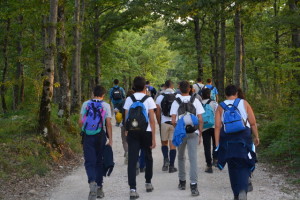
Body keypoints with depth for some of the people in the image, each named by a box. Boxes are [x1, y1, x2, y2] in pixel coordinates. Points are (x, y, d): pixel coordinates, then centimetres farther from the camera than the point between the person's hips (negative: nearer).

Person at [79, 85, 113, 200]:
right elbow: (108, 124, -5)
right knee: (99, 162, 12)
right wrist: (110, 139, -2)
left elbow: (80, 122, 1)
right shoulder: (106, 106, -1)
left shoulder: (86, 104, 3)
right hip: (100, 136, 0)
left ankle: (92, 182, -25)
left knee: (89, 162, 1)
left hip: (87, 136, 0)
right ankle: (99, 188, 18)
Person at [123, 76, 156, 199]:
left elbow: (126, 119, 3)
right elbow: (152, 120, -7)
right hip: (146, 132, -1)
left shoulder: (129, 99, 3)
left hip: (132, 133, 1)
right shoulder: (148, 99, -4)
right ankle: (148, 183, 31)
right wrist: (153, 138, -4)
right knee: (148, 158, 19)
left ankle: (132, 189, -10)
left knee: (132, 160, -2)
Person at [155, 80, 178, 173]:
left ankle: (166, 159, -6)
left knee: (164, 143, 17)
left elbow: (157, 111, -2)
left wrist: (159, 123, 9)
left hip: (164, 123, 0)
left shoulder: (160, 97, -2)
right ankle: (171, 166, 6)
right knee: (173, 144, 5)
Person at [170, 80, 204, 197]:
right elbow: (200, 120, -3)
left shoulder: (176, 102, -2)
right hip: (193, 133, -1)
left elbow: (173, 121, -6)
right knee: (193, 158, -4)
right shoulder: (195, 101, -1)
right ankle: (193, 186, -13)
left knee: (181, 157, 18)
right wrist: (200, 134, 6)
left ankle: (182, 182, 27)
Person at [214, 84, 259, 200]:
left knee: (233, 168, 14)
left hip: (227, 140, 2)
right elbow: (253, 123, -1)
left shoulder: (220, 107, 4)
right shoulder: (244, 103, 3)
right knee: (243, 167, 2)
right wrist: (256, 137, 12)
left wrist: (217, 144, -1)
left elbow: (217, 126, -3)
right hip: (243, 139, -1)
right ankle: (243, 190, -23)